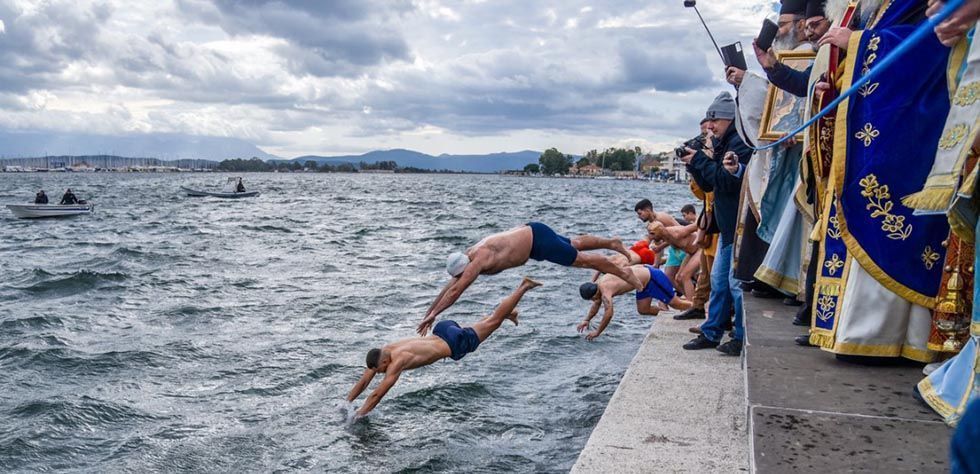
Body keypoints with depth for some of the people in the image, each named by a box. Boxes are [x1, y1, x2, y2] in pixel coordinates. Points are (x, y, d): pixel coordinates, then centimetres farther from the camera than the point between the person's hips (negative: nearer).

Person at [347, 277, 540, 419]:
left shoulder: (397, 361, -28)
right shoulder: (382, 353, -6)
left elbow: (377, 394, -29)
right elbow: (362, 382, 2)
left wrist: (358, 415, -25)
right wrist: (346, 404, -2)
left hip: (454, 343, -6)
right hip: (442, 331, 6)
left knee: (492, 322, 7)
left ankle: (523, 286, 16)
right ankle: (508, 314, 46)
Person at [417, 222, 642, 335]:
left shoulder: (479, 260, -28)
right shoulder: (467, 259, -4)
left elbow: (456, 291, -33)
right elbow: (448, 288, 2)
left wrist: (433, 315, -30)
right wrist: (428, 313, 0)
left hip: (537, 238, -8)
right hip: (530, 234, 8)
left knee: (581, 259, 2)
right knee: (576, 244, 23)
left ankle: (623, 273, 15)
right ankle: (612, 243, 40)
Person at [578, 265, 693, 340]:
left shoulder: (605, 290, -26)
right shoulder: (599, 283, 2)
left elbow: (608, 314, -29)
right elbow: (596, 304, 19)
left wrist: (597, 332, -20)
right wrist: (587, 320, 16)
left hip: (652, 277, -9)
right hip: (645, 275, 9)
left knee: (676, 303, 1)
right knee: (643, 310, 14)